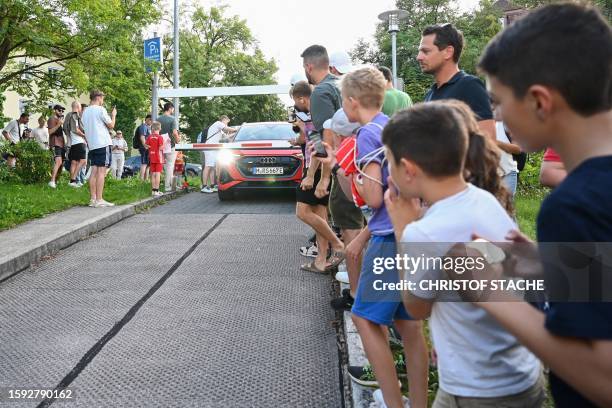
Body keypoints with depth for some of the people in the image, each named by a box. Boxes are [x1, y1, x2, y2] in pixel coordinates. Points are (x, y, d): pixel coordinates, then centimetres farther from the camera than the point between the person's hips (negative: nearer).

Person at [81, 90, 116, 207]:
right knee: (101, 172, -8)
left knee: (94, 171, 7)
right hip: (103, 143, -7)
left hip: (92, 145, 8)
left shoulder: (85, 112, 15)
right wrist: (113, 115, 12)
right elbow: (111, 125, -6)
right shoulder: (100, 109, -8)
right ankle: (99, 200, -9)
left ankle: (93, 199, 6)